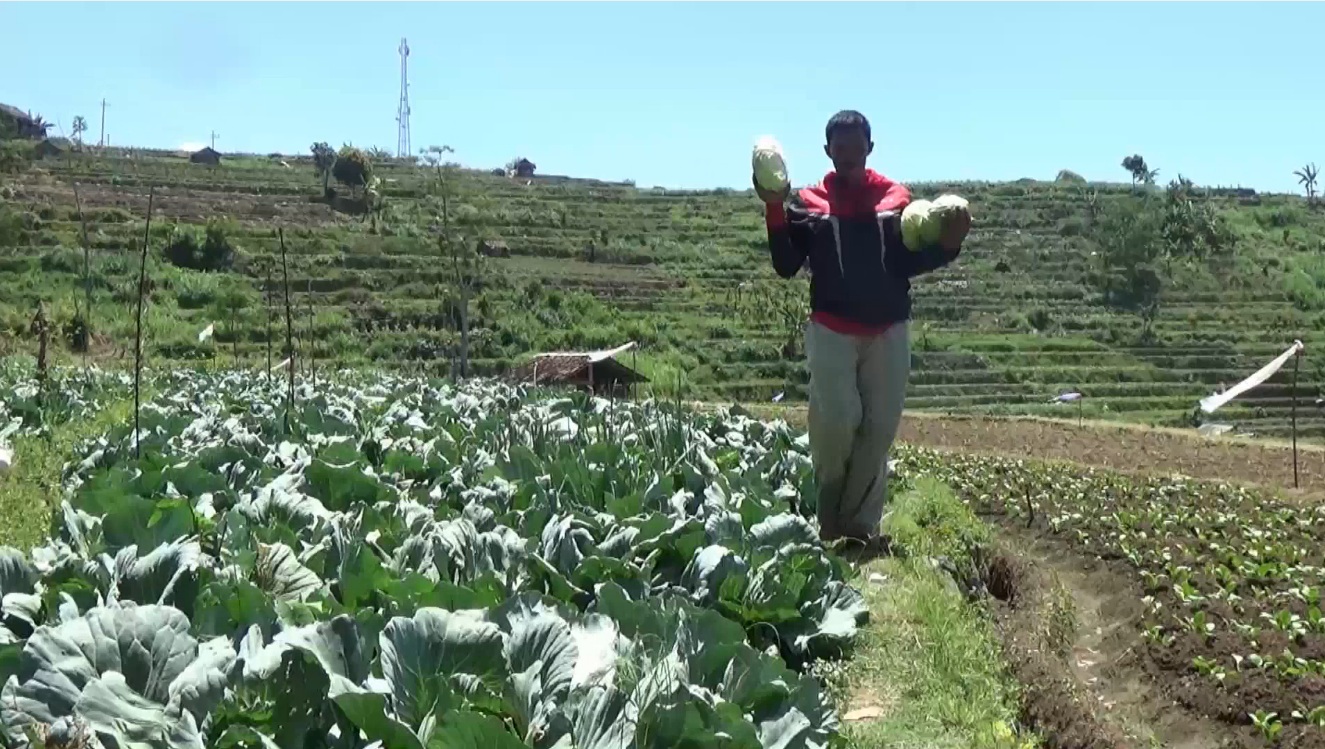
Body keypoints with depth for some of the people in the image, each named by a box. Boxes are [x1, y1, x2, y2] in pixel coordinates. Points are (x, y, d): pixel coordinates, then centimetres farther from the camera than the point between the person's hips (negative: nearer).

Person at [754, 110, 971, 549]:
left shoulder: (896, 198, 6)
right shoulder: (809, 202, 4)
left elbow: (908, 263, 6)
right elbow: (786, 266, -1)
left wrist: (946, 246, -12)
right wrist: (775, 209, -11)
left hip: (888, 332, 2)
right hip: (832, 331, -2)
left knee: (881, 426, 1)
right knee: (837, 422, -11)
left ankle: (860, 521, 9)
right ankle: (828, 518, 7)